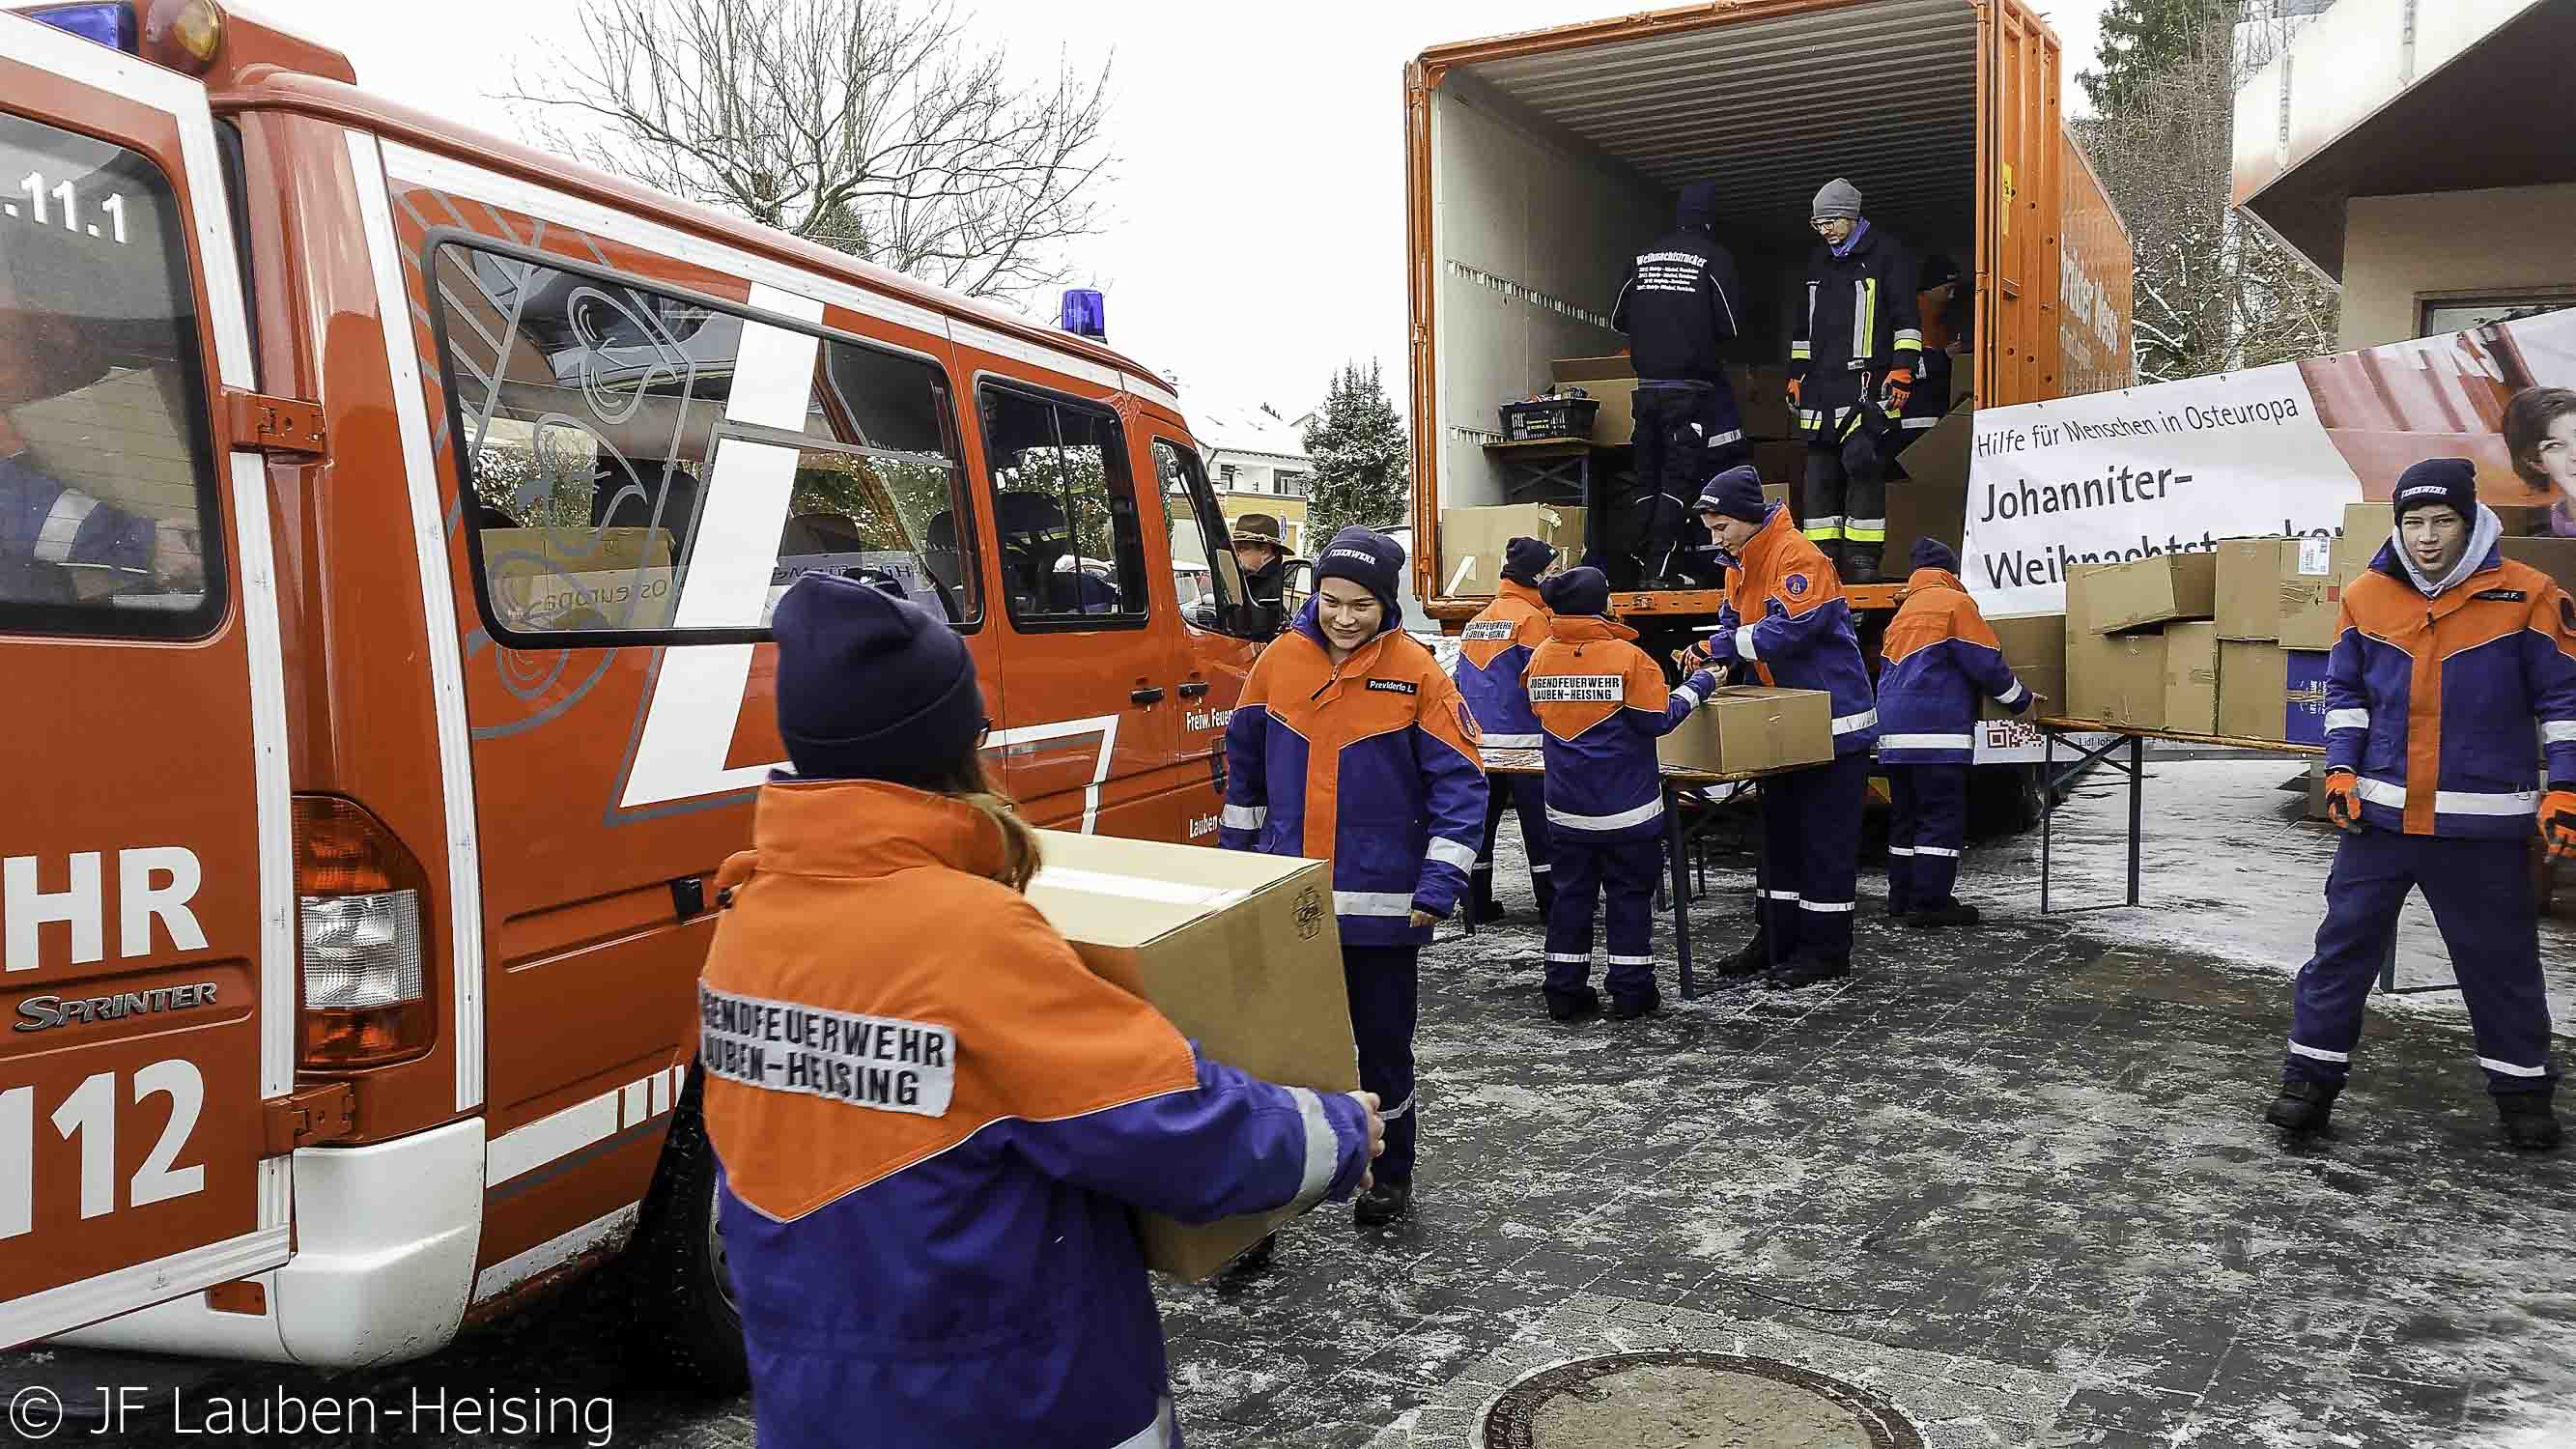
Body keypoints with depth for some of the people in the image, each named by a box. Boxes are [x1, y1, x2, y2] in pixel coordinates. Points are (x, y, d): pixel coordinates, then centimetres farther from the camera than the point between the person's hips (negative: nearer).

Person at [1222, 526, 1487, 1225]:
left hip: (1380, 899, -2)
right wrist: (1234, 857, 14)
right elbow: (1245, 763, 11)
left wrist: (1439, 884, -15)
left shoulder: (1417, 672, -9)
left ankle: (1390, 1172, 29)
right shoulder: (1280, 659, -1)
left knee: (1381, 1036, 11)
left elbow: (1459, 783, -8)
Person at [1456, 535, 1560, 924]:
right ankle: (1552, 903, 6)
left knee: (1480, 821, 9)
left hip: (1476, 740, 7)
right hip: (1521, 739, -7)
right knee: (1539, 825, 1)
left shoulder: (1476, 621, 16)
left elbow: (1461, 682, 18)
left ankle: (1477, 905, 14)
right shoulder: (1531, 618, -8)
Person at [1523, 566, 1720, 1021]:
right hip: (1627, 809, -4)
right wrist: (1699, 685, 1)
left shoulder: (1542, 657, 0)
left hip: (1566, 808, 4)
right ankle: (1631, 992, 13)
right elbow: (1658, 719, -11)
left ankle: (1565, 992, 15)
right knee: (1629, 897, 9)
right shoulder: (1627, 657, -15)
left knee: (1572, 896, 13)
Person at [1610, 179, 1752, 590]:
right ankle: (1658, 571, -8)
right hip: (1690, 387, -4)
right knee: (1679, 479, -2)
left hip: (1647, 384, 5)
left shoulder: (1643, 258, 9)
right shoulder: (1716, 258, -4)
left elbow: (1618, 318, 13)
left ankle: (1630, 569, 8)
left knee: (1647, 479, 12)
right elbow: (1731, 325, -5)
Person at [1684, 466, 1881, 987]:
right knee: (1780, 833, 14)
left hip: (1832, 723, -9)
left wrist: (1718, 647, -26)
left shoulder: (1798, 557, -20)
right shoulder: (1739, 565, 10)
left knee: (1826, 839, -2)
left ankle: (1825, 949, 5)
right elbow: (1734, 626, 13)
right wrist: (1711, 656, -8)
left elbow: (1788, 630, -30)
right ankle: (1776, 939, 23)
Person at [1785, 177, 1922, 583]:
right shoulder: (1818, 262, 20)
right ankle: (1823, 554, 8)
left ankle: (1862, 556, -12)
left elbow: (1906, 317, -3)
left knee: (1861, 461, -15)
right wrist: (1795, 376, 23)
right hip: (1821, 383, 6)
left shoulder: (1886, 253, 1)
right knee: (1821, 470, 3)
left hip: (1868, 381, -6)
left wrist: (1902, 369, -11)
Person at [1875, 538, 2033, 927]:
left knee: (1905, 815, 14)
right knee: (1942, 816, -5)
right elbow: (1986, 663, -7)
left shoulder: (1902, 613, 21)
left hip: (1894, 732, 8)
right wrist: (2021, 700, 7)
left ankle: (1903, 896, 18)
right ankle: (1930, 902, -6)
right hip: (1936, 732, -8)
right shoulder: (1954, 603, -3)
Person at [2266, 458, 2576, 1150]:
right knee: (2343, 944, 3)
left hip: (2483, 824, -2)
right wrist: (2341, 767, 1)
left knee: (2501, 960, 10)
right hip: (2379, 812, 2)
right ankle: (2311, 1081, 11)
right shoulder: (2366, 594, 2)